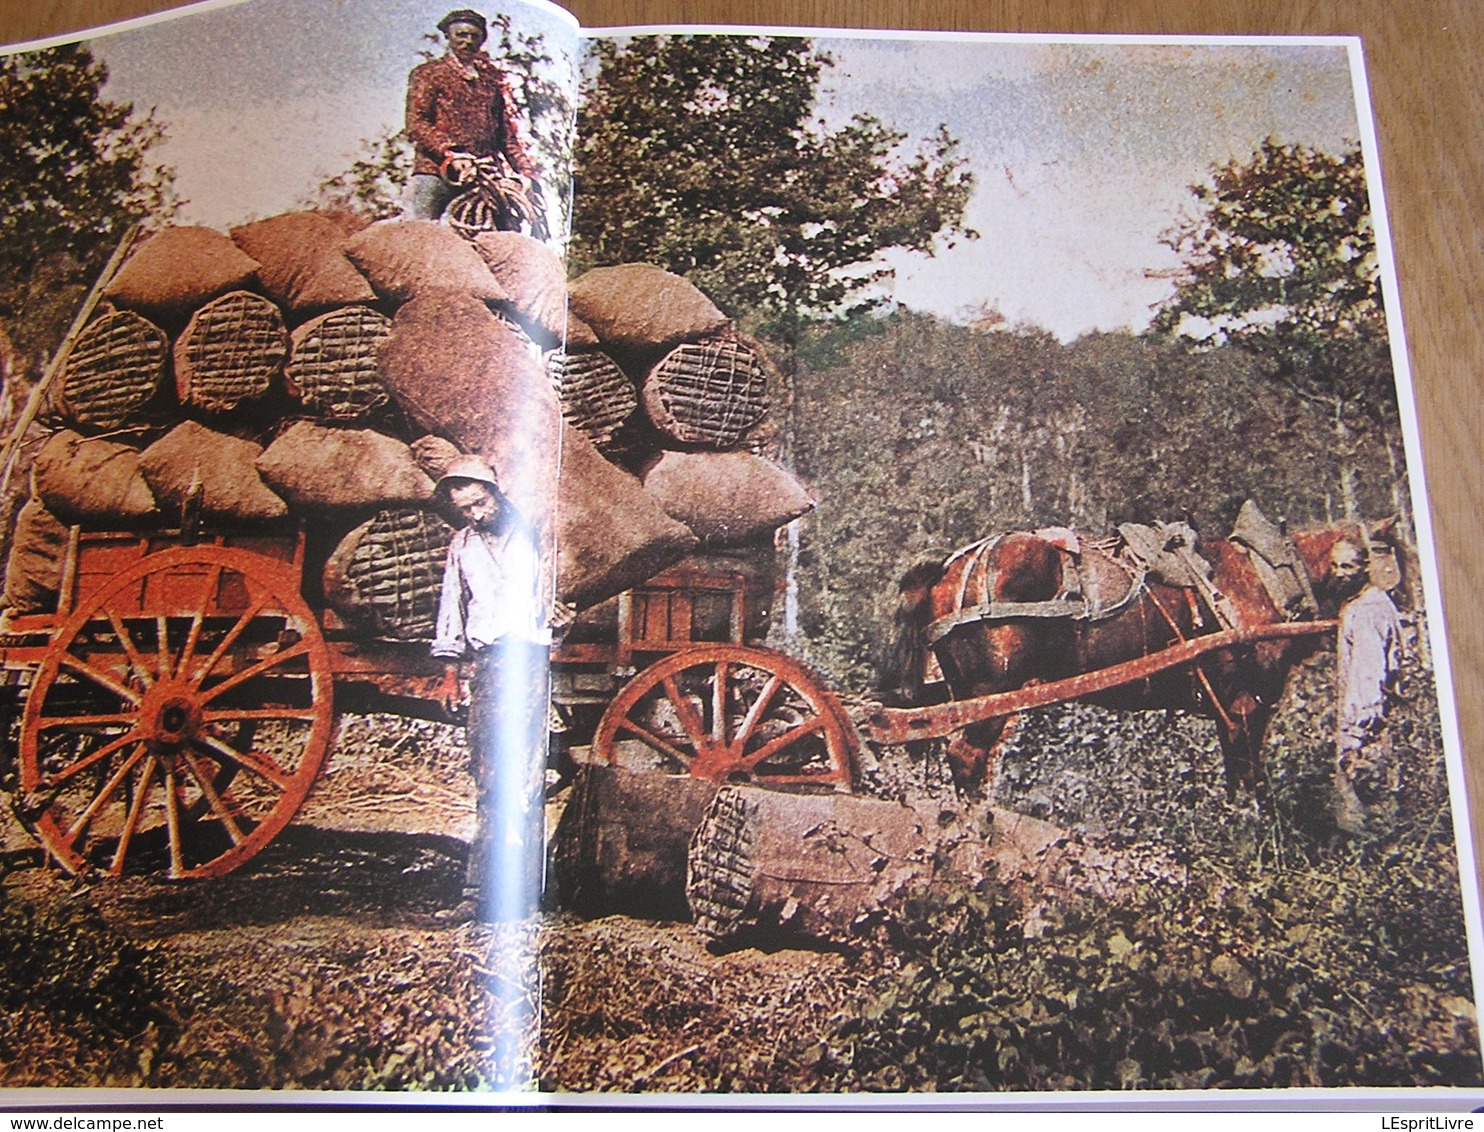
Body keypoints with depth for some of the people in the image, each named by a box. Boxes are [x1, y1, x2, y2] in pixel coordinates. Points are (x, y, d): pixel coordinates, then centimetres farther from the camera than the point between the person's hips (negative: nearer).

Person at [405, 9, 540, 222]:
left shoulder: (493, 78, 21)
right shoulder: (428, 74, 11)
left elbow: (508, 131, 21)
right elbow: (416, 123, -1)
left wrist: (527, 172, 9)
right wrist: (450, 156, -16)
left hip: (484, 176, 3)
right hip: (436, 172, -3)